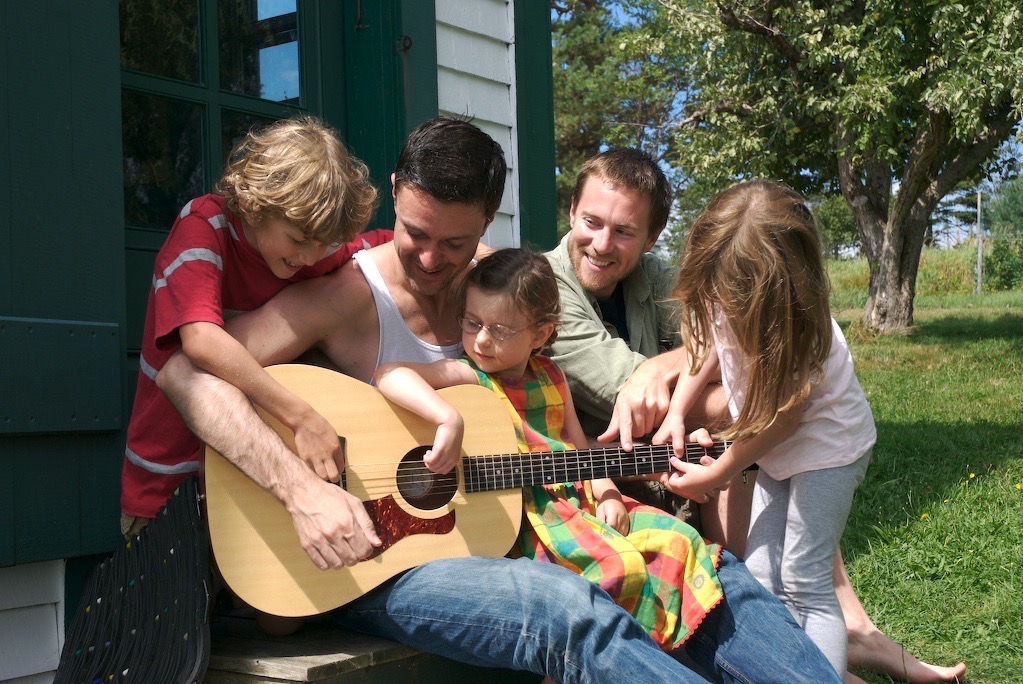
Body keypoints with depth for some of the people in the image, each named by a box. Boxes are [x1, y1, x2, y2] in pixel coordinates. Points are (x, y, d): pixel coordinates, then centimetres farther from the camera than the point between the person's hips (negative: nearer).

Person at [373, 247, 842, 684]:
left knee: (682, 543, -9)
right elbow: (387, 375, -18)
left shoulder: (549, 378, 16)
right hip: (525, 513, -6)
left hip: (580, 499, 6)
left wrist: (605, 493, 1)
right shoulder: (467, 376, -2)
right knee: (622, 564, -29)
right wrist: (449, 419, -33)